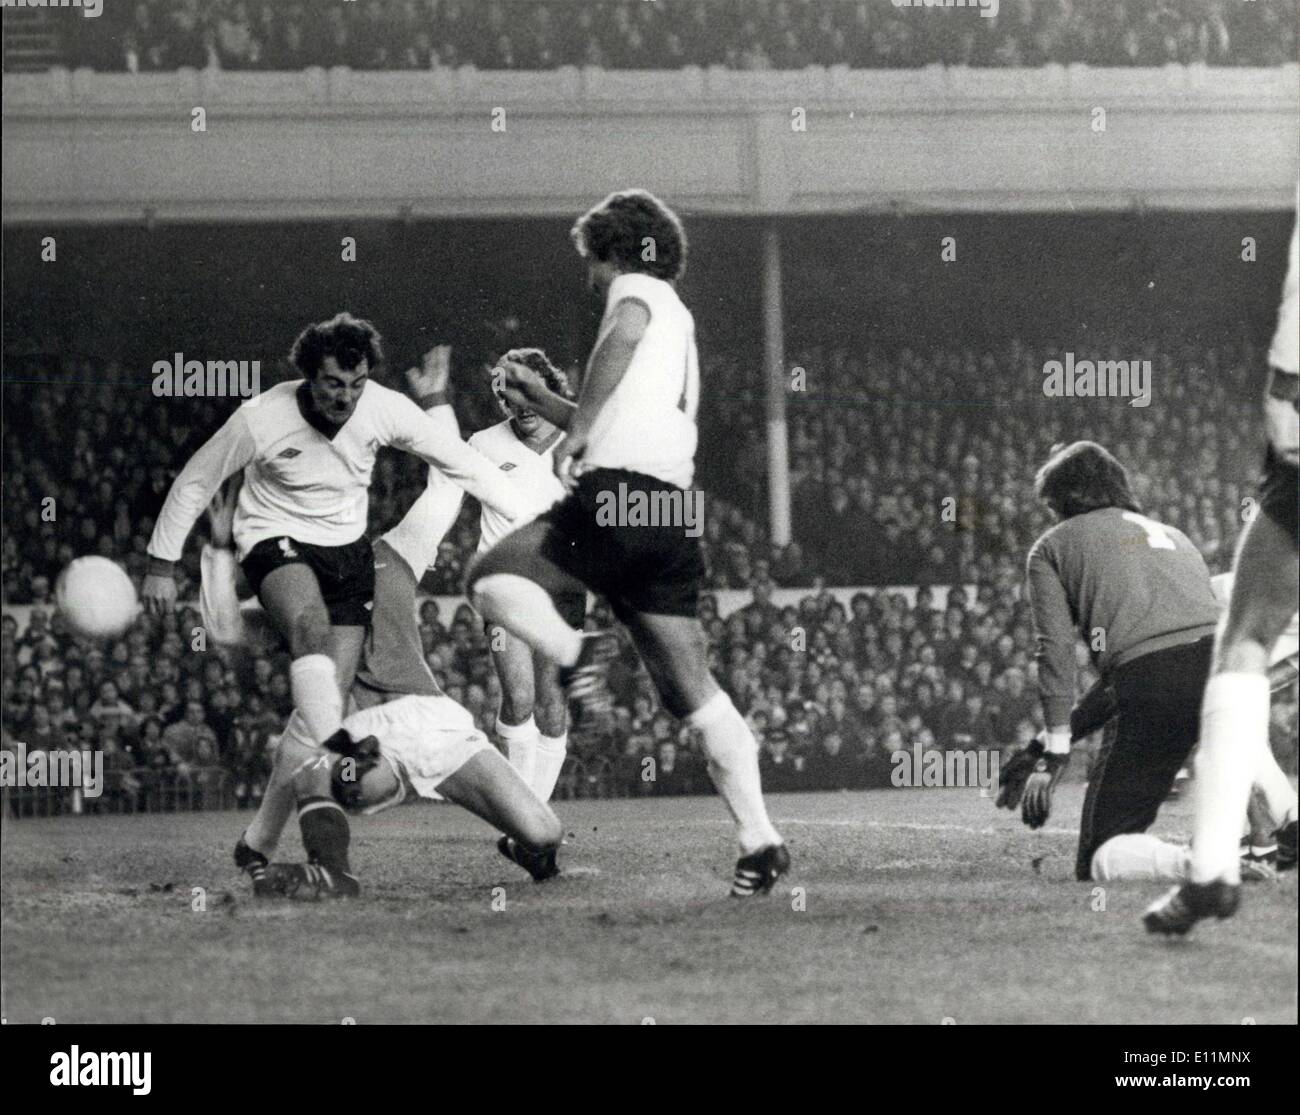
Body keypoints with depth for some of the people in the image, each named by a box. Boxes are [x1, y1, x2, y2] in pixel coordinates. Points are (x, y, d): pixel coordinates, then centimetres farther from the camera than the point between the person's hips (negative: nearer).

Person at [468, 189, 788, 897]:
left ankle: (573, 653, -23)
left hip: (617, 496, -8)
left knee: (492, 578, 0)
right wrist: (540, 400, 40)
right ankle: (758, 839, -2)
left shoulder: (637, 289, 7)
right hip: (674, 514, 8)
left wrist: (578, 428, -20)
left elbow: (623, 335, -19)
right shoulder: (679, 321, 32)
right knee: (695, 695, 6)